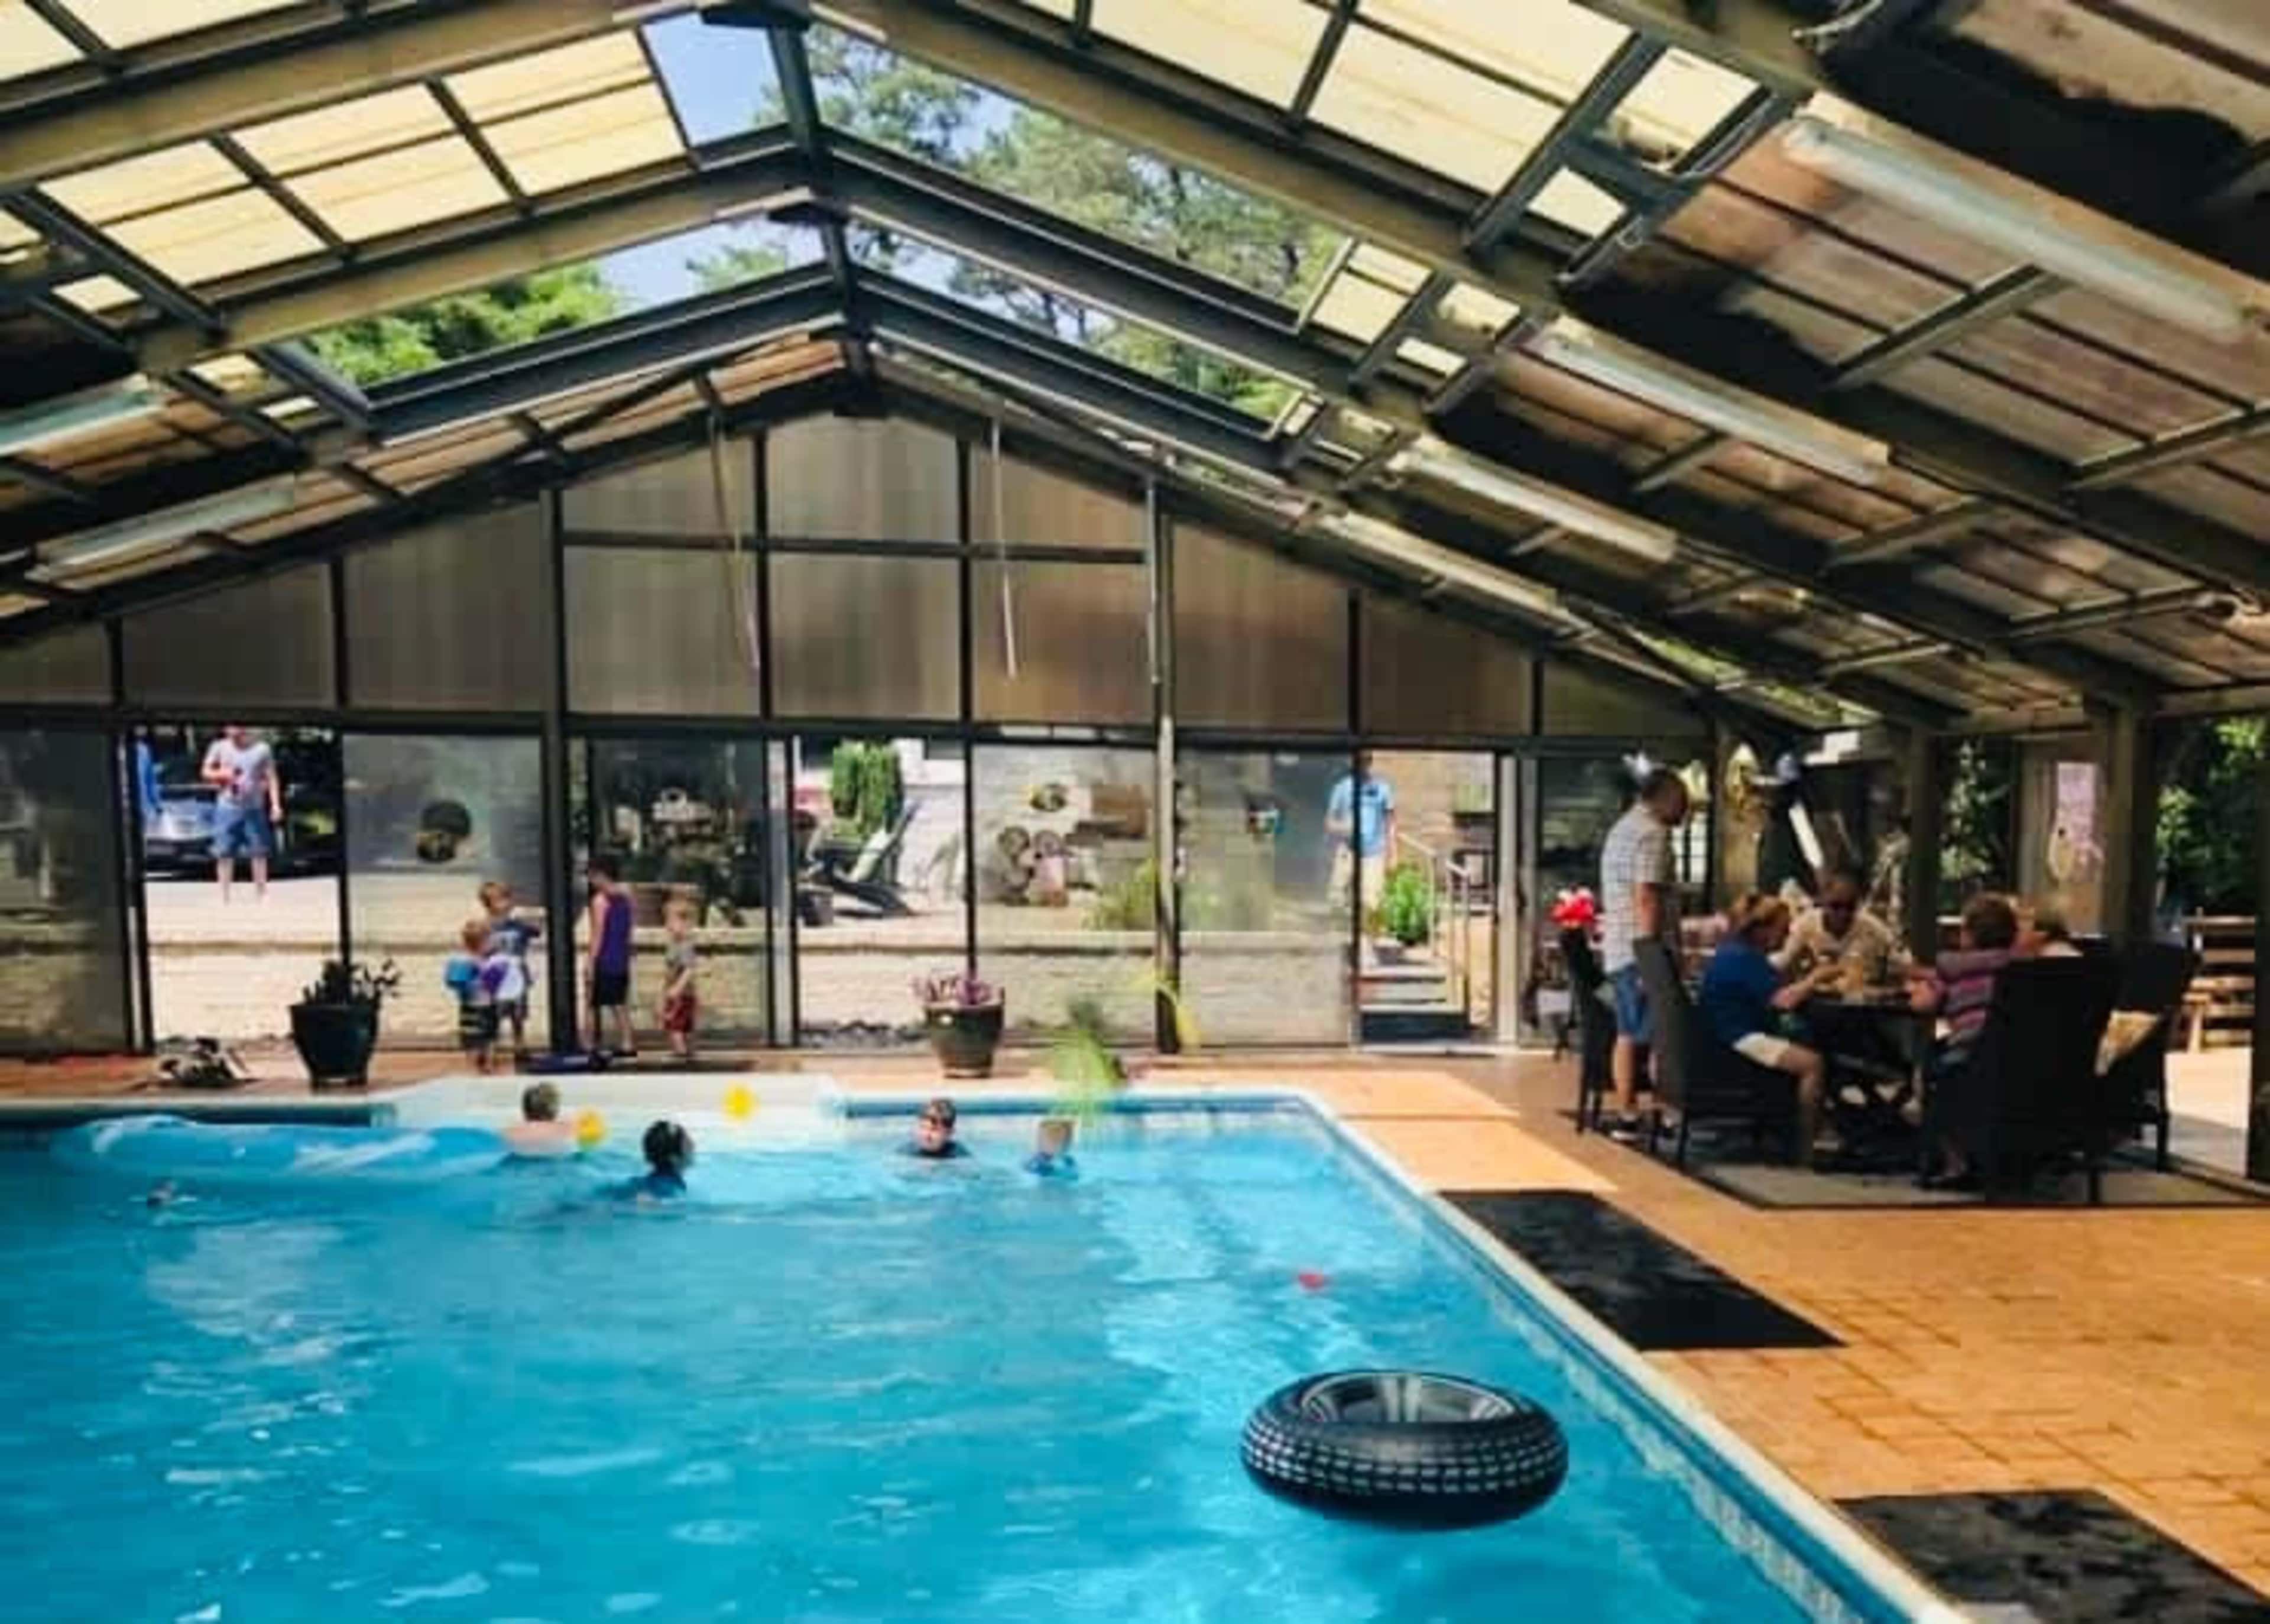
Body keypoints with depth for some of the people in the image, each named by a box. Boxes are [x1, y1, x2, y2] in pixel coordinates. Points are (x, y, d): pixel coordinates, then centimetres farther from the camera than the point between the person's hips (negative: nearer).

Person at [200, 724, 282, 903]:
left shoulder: (262, 749, 2)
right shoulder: (220, 747, 5)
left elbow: (271, 778, 2)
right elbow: (206, 772, 12)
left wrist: (276, 804, -6)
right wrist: (221, 775, -10)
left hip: (254, 808, -1)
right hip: (227, 808, 1)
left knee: (259, 853, 1)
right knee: (224, 854, 0)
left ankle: (261, 895, 9)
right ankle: (224, 897, 6)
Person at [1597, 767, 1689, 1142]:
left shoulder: (1622, 828, 20)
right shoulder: (1652, 832, -11)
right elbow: (1646, 898, -20)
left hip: (1617, 951, 10)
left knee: (1628, 1035, 10)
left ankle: (1625, 1115, 12)